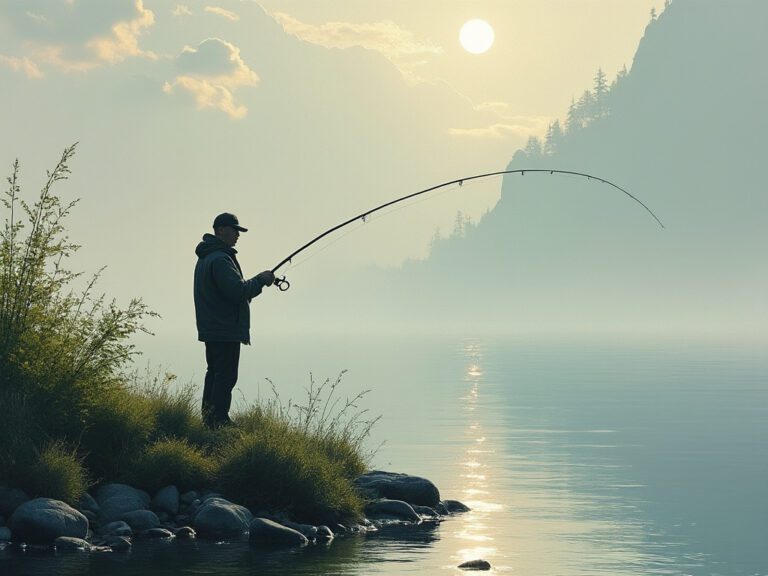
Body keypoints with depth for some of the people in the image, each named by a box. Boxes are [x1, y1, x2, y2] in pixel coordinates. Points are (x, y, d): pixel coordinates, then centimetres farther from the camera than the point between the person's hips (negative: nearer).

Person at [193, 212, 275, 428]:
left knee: (215, 374, 15)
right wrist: (260, 280, -11)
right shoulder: (220, 259, -17)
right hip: (226, 330, -11)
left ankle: (209, 419, 19)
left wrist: (256, 282, 11)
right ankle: (219, 422, -11)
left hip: (212, 329, 11)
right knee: (226, 377, -10)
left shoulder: (205, 258, 18)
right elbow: (237, 291, -25)